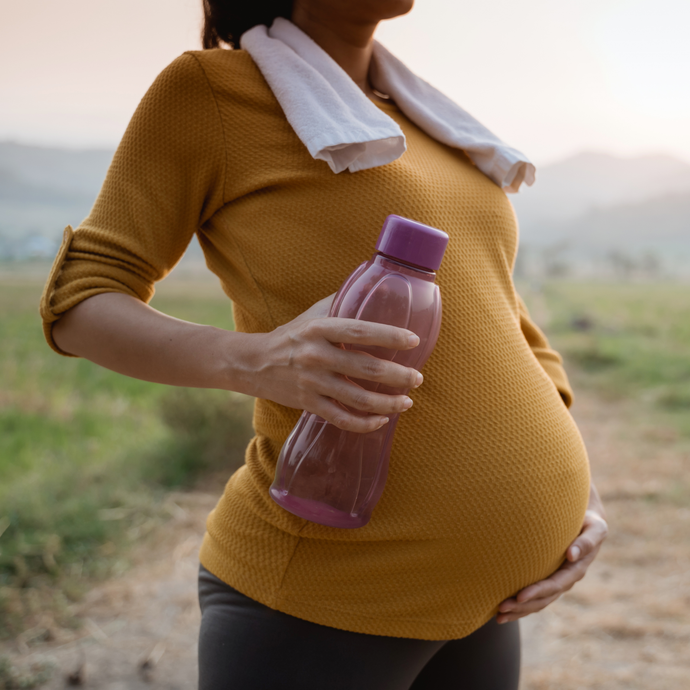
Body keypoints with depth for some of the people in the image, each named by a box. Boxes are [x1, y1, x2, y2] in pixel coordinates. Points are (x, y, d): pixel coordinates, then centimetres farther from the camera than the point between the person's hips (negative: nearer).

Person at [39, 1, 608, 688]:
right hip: (318, 598, -6)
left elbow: (501, 325, 17)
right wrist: (252, 362, -25)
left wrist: (578, 490, 0)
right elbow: (80, 308, -5)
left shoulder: (425, 131, 14)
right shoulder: (203, 89, -4)